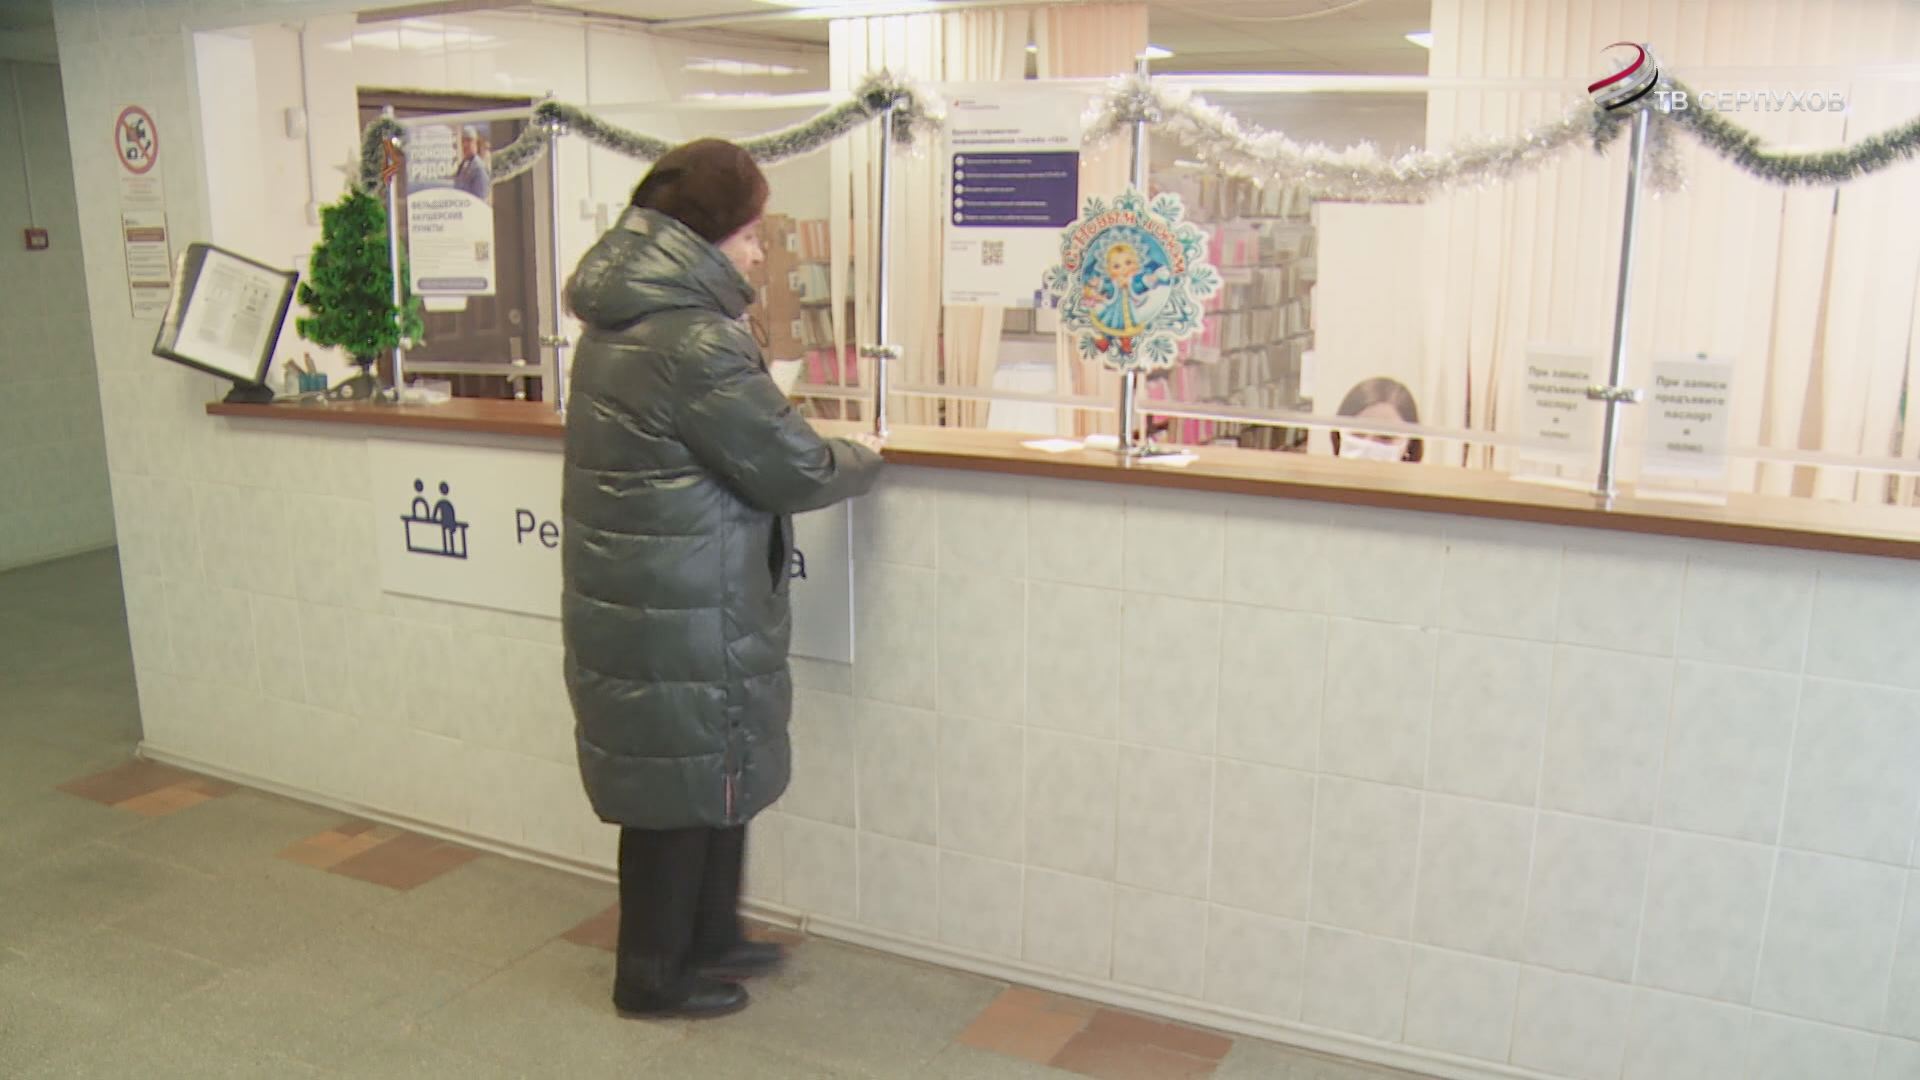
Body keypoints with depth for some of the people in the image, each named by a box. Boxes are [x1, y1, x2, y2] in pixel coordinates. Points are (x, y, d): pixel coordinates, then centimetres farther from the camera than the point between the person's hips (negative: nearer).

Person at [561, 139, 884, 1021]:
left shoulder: (621, 321, 9)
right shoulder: (694, 342, -22)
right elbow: (792, 469, -17)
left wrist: (830, 450, 12)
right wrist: (863, 457, 3)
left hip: (628, 593, 10)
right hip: (681, 616, -10)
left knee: (706, 774, 21)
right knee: (686, 785, 6)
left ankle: (707, 941, 38)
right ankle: (655, 977, 24)